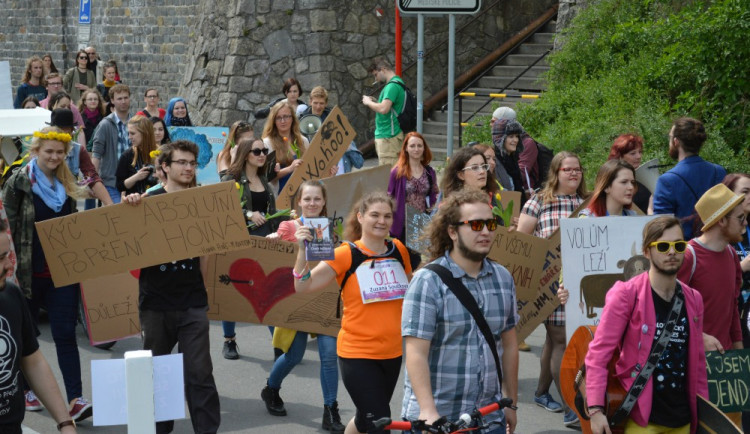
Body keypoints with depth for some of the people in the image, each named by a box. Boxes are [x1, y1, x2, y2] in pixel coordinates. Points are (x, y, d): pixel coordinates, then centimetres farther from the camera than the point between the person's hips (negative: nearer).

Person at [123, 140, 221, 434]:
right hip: (155, 300, 0)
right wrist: (129, 208, -18)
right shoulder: (148, 201, -1)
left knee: (199, 373, -3)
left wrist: (205, 284, 2)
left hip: (192, 301, 0)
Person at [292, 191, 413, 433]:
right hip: (357, 354, -5)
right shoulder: (346, 254, -11)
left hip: (392, 353, 5)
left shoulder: (399, 250, 2)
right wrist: (303, 250, -28)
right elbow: (303, 286, -17)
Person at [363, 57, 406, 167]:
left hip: (388, 136, -10)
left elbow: (384, 109, -26)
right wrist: (374, 102, 11)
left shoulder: (392, 86, -15)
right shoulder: (396, 83, 17)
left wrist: (368, 102, -9)